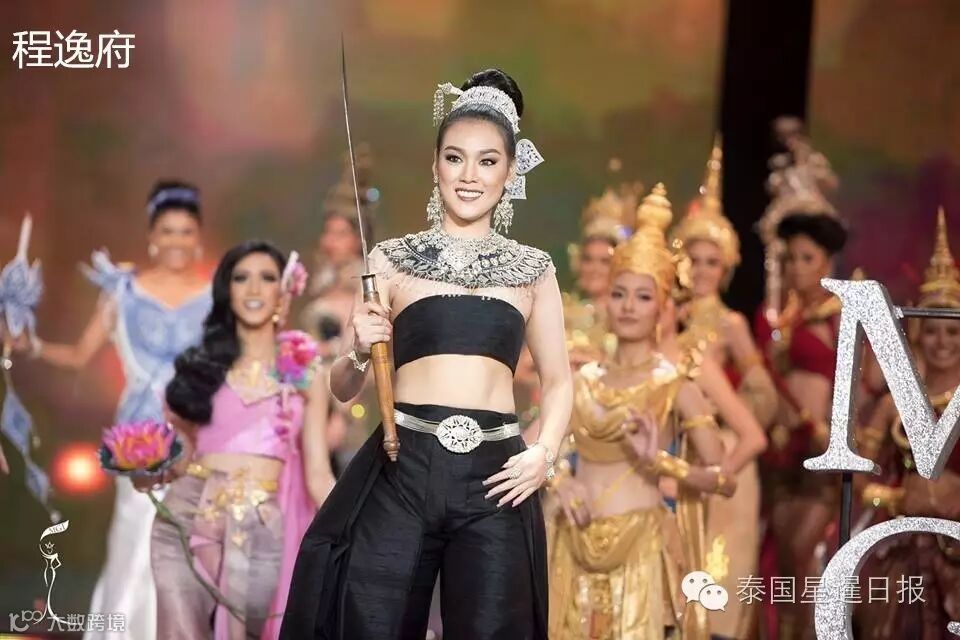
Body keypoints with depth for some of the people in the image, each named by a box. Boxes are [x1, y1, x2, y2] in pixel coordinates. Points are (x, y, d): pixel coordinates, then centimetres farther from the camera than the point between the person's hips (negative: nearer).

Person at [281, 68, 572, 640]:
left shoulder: (533, 269, 9)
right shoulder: (392, 260, 6)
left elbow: (558, 379, 15)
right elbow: (343, 388, 10)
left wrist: (545, 452, -2)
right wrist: (360, 354, -11)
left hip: (494, 477, 1)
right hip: (402, 471, 0)